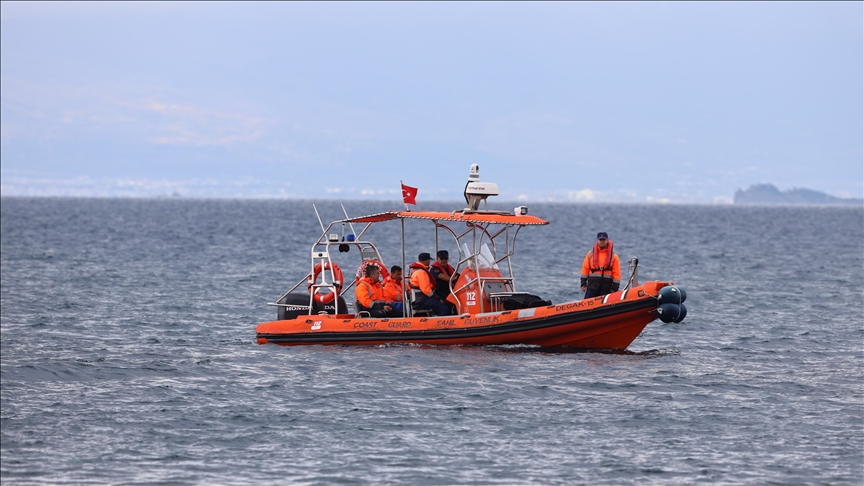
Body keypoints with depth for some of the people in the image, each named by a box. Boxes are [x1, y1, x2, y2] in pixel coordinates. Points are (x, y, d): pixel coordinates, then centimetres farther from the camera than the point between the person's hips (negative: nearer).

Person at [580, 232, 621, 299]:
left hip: (606, 288, -2)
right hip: (592, 286, 2)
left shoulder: (613, 256, 3)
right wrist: (583, 283, 2)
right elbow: (585, 269, 8)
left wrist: (615, 288, -4)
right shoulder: (591, 254, 8)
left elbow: (616, 273, 1)